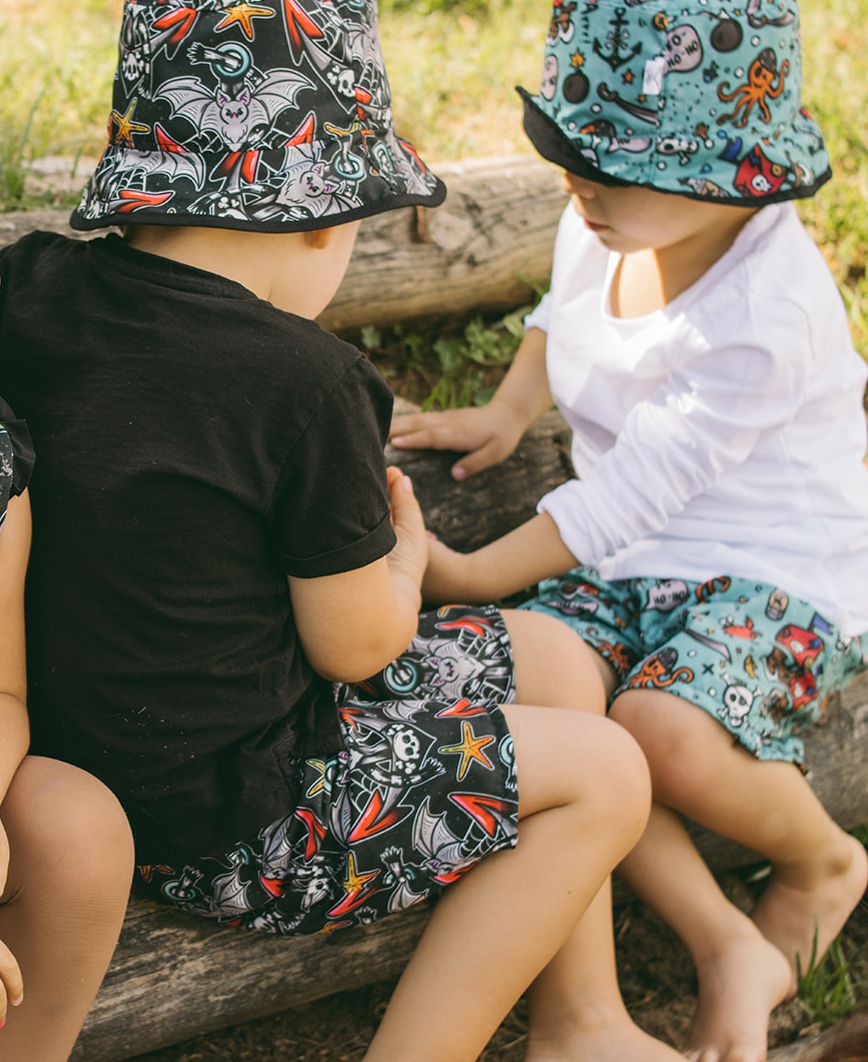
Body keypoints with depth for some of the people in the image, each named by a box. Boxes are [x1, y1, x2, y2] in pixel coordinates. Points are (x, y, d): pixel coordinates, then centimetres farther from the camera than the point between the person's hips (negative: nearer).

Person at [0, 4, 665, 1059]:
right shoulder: (303, 382, -25)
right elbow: (356, 648, -14)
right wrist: (401, 556, 7)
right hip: (223, 827, -9)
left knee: (553, 656, 16)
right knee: (603, 775, 2)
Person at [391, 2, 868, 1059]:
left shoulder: (768, 313, -25)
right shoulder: (600, 228, -1)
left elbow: (633, 491, -25)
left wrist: (467, 575, -21)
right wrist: (506, 412, 11)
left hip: (778, 571, -7)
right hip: (628, 561, 7)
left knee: (662, 727, -35)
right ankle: (731, 950, -14)